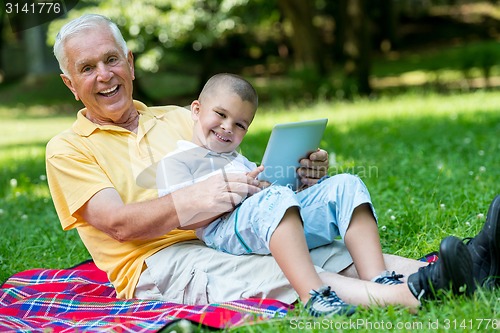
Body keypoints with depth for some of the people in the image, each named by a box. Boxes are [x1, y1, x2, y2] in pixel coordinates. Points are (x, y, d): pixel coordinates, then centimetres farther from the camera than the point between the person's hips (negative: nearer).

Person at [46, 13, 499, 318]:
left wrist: (294, 178, -4)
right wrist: (191, 203, -27)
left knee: (342, 254, -19)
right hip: (157, 262, -6)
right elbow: (118, 223, -9)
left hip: (231, 239, 6)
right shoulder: (68, 149, 8)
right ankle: (416, 293, -50)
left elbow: (240, 180, 19)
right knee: (274, 272, -33)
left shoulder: (177, 119, 24)